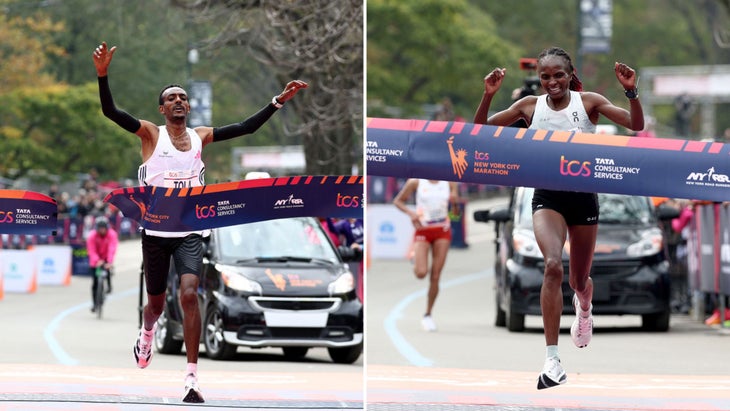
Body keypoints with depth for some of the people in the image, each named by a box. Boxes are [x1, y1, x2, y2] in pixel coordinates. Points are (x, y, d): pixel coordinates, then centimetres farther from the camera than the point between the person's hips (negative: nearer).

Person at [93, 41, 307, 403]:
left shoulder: (201, 137, 7)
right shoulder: (151, 134, -3)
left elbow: (247, 127, 8)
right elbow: (110, 111, -15)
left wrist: (279, 101, 0)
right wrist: (102, 74, -31)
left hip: (189, 232, 1)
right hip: (156, 231, -1)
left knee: (189, 294, -20)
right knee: (156, 303, 13)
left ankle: (191, 379, -20)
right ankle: (147, 333, 53)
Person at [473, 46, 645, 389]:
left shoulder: (587, 102, -5)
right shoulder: (530, 106, -2)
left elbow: (636, 125, -13)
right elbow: (481, 130, -1)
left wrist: (631, 92, -29)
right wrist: (488, 96, -17)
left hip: (583, 195, 1)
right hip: (547, 196, -1)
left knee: (579, 280, 15)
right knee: (553, 265, -26)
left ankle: (584, 308, 57)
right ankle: (552, 359, -27)